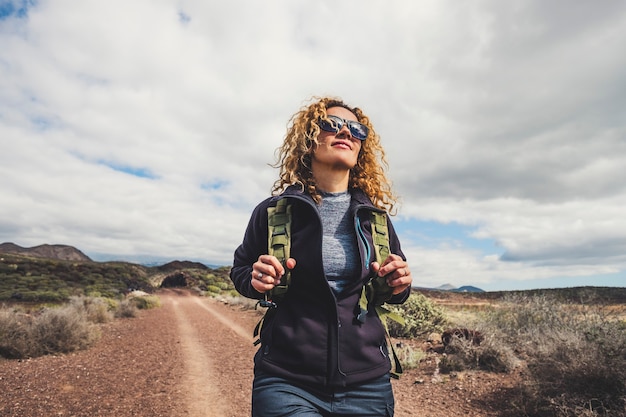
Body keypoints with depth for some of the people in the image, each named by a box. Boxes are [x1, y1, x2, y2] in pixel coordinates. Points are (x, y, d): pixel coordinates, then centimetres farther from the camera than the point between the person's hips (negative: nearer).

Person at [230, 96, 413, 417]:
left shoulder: (374, 217, 0)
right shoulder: (274, 210, -6)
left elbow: (392, 289, 14)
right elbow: (241, 270, 8)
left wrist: (399, 286, -9)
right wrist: (256, 280, -14)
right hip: (287, 382, -2)